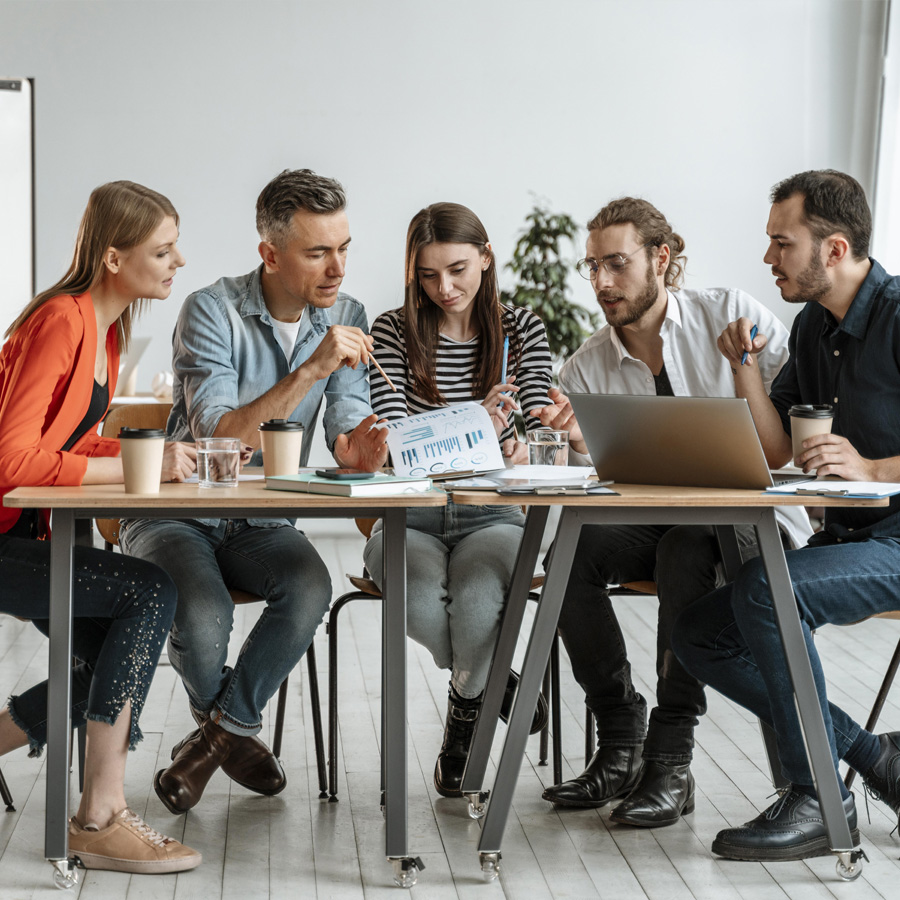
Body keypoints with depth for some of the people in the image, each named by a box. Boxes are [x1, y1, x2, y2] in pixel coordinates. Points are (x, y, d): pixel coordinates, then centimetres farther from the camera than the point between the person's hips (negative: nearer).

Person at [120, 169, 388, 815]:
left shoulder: (346, 318, 1)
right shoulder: (212, 312, -16)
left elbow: (348, 426, -6)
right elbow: (217, 439, -26)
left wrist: (358, 450, -32)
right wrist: (310, 370, -34)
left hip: (264, 523, 4)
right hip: (177, 513, -3)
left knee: (310, 587, -31)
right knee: (204, 616, -34)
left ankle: (218, 733, -9)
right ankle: (237, 732, 1)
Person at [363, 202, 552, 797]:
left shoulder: (522, 330, 7)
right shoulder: (393, 332, 1)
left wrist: (520, 446, -24)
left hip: (491, 517, 0)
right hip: (410, 518, 0)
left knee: (476, 601, -33)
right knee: (421, 603, -32)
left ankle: (466, 707, 1)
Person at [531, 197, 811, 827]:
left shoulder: (729, 315, -2)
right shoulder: (587, 368, 7)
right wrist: (581, 441, -18)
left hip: (752, 518, -4)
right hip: (652, 521, 4)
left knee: (686, 548, -36)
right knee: (571, 551, -24)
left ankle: (672, 757, -29)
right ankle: (620, 744, -16)